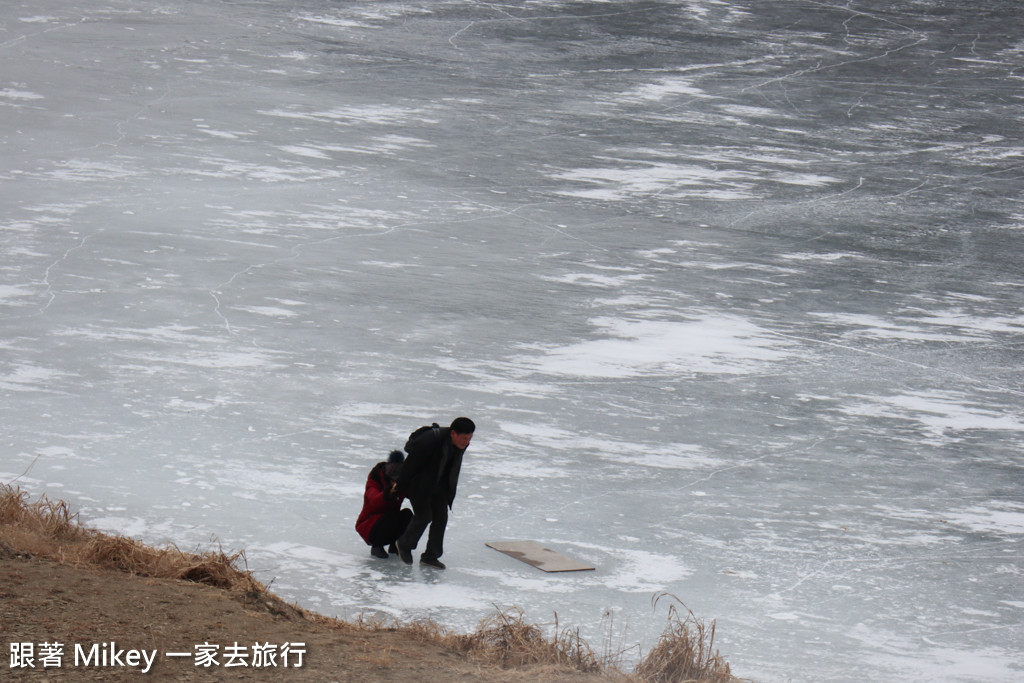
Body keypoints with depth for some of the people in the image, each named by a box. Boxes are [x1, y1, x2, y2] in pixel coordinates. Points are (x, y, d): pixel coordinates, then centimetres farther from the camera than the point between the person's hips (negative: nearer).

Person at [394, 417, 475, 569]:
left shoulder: (461, 444, -10)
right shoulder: (430, 440, -32)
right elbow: (411, 464, -23)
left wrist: (450, 491, 14)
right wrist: (401, 487, -15)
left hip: (439, 486, 7)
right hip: (419, 485, -7)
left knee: (441, 517, 2)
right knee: (424, 516, -8)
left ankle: (430, 556, 13)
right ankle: (404, 544, 18)